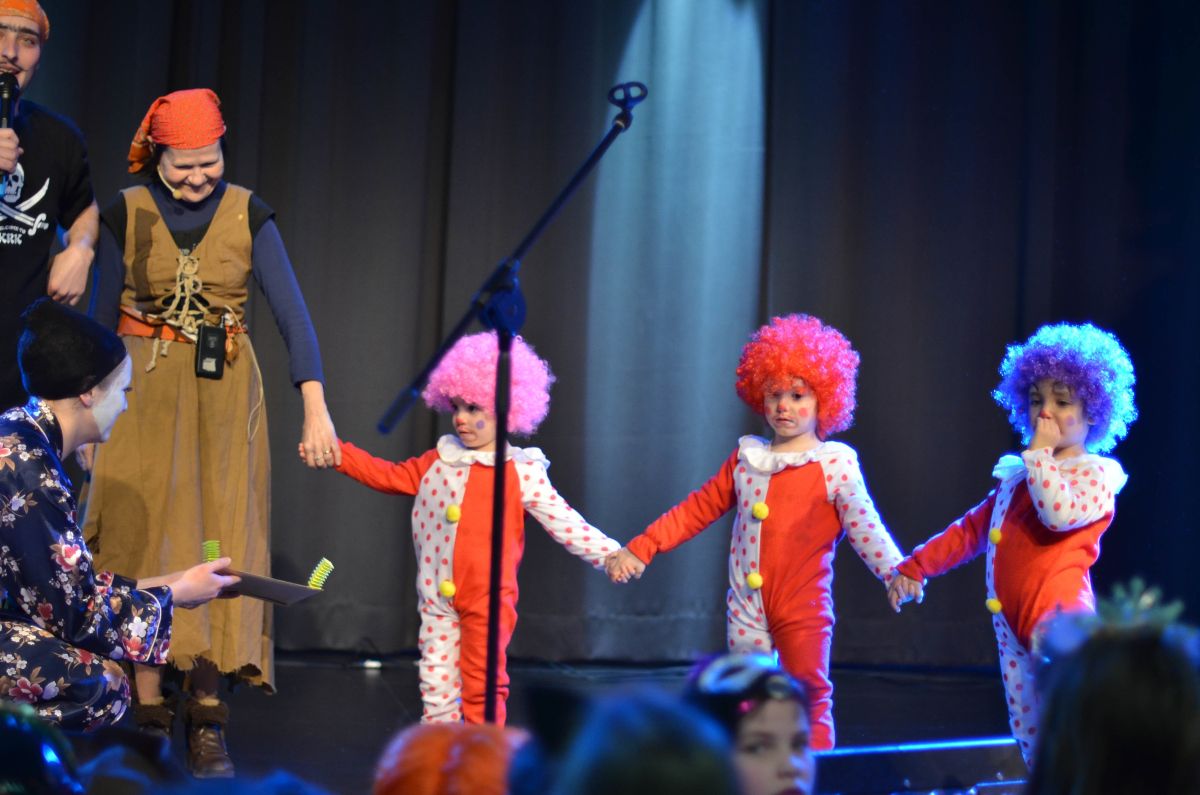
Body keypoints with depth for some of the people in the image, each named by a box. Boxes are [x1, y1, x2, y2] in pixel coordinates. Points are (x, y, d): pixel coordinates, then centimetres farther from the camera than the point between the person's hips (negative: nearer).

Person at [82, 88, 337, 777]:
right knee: (145, 532, -1)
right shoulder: (128, 214, -2)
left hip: (225, 391, 0)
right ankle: (147, 697, 5)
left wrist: (316, 408, -19)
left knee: (219, 536, -4)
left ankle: (207, 719, -3)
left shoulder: (247, 214, -3)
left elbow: (292, 310, -10)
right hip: (145, 389, 0)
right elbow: (101, 314, 4)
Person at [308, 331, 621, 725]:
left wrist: (611, 555, -14)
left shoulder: (522, 472, -4)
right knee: (437, 685, 6)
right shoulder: (438, 462, 9)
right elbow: (390, 476, 15)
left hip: (488, 599, -4)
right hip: (438, 598, 4)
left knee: (482, 688, -1)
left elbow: (564, 523, -5)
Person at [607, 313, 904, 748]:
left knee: (811, 699, -5)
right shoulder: (746, 460, 10)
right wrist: (639, 549, 11)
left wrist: (897, 573, -24)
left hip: (803, 610, -4)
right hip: (747, 610, 4)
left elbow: (864, 527, -8)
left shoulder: (835, 465, -3)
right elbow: (697, 509, 14)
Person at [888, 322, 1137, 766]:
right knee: (1030, 738, 8)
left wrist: (1040, 452, -11)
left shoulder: (1096, 474, -2)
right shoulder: (1017, 475, 20)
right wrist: (914, 567, 26)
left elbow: (1060, 512, -23)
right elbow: (972, 529, 29)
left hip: (1059, 614, -8)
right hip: (1013, 625, 8)